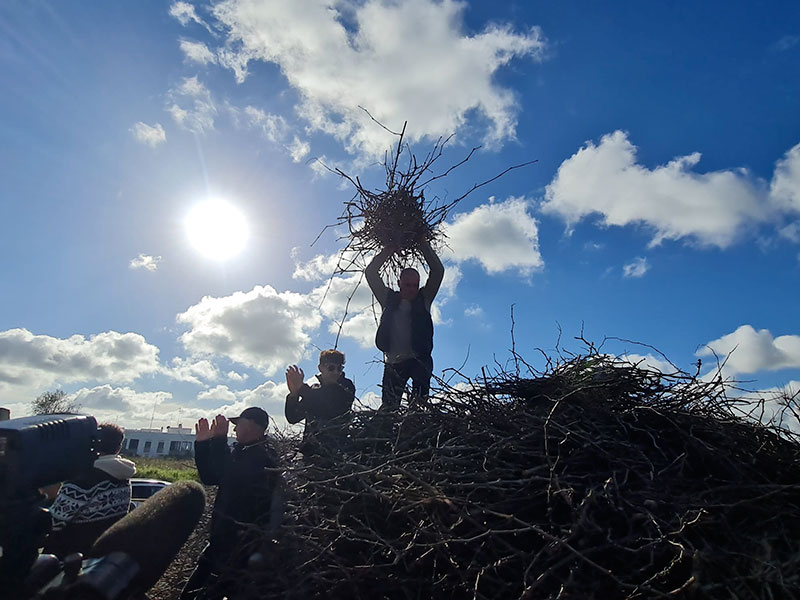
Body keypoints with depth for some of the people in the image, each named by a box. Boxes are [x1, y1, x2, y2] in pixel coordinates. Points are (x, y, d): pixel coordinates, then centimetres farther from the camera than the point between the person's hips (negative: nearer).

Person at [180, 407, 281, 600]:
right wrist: (203, 444, 7)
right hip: (224, 538, 10)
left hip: (242, 544, -10)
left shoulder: (263, 456, -20)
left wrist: (220, 440, -26)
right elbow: (209, 477, 15)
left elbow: (228, 475, -33)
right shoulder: (244, 452, 11)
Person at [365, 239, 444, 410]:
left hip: (420, 358, -1)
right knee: (389, 405, -9)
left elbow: (438, 271, 4)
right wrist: (390, 249, 8)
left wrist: (423, 244, 5)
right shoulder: (389, 299, 13)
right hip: (394, 361, 1)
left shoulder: (423, 299, 11)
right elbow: (370, 272, 8)